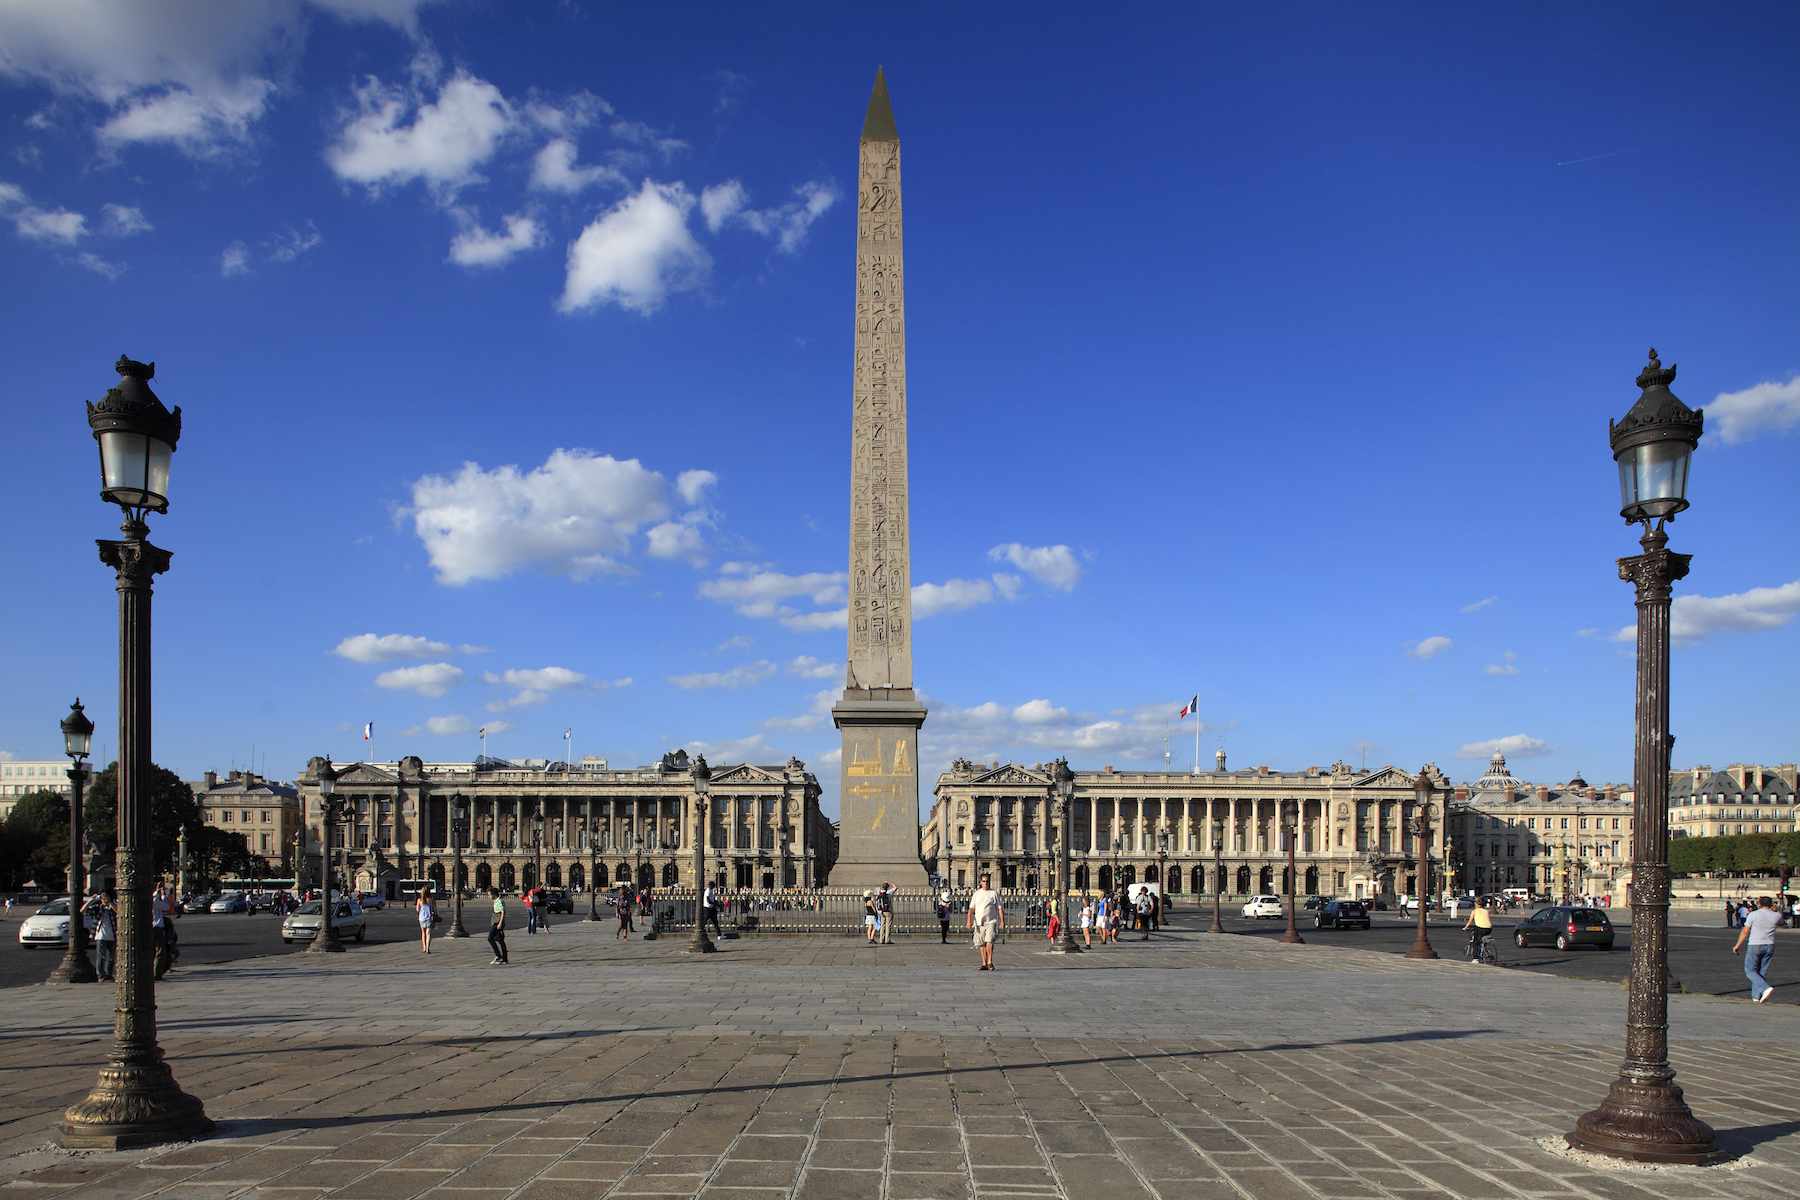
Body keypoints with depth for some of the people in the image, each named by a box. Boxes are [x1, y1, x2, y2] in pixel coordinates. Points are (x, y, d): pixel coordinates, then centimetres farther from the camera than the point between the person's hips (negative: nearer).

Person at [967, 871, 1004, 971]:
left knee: (989, 941, -18)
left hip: (991, 922, -3)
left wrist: (1002, 922, -4)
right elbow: (971, 908, 9)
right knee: (981, 944, 5)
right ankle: (984, 964, 12)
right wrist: (969, 920, -4)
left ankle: (990, 962, -14)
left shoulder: (994, 893, 5)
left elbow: (1000, 909, 5)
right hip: (978, 922, 3)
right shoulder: (976, 894, 13)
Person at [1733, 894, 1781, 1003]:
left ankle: (1766, 988, -18)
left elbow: (1745, 932, -6)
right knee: (1761, 972, 12)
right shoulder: (1776, 916, 0)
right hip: (1769, 946, 4)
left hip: (1754, 946, -4)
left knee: (1750, 971, 3)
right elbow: (1780, 921, 27)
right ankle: (1756, 996, 9)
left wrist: (1737, 945, 3)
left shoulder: (1753, 915, -9)